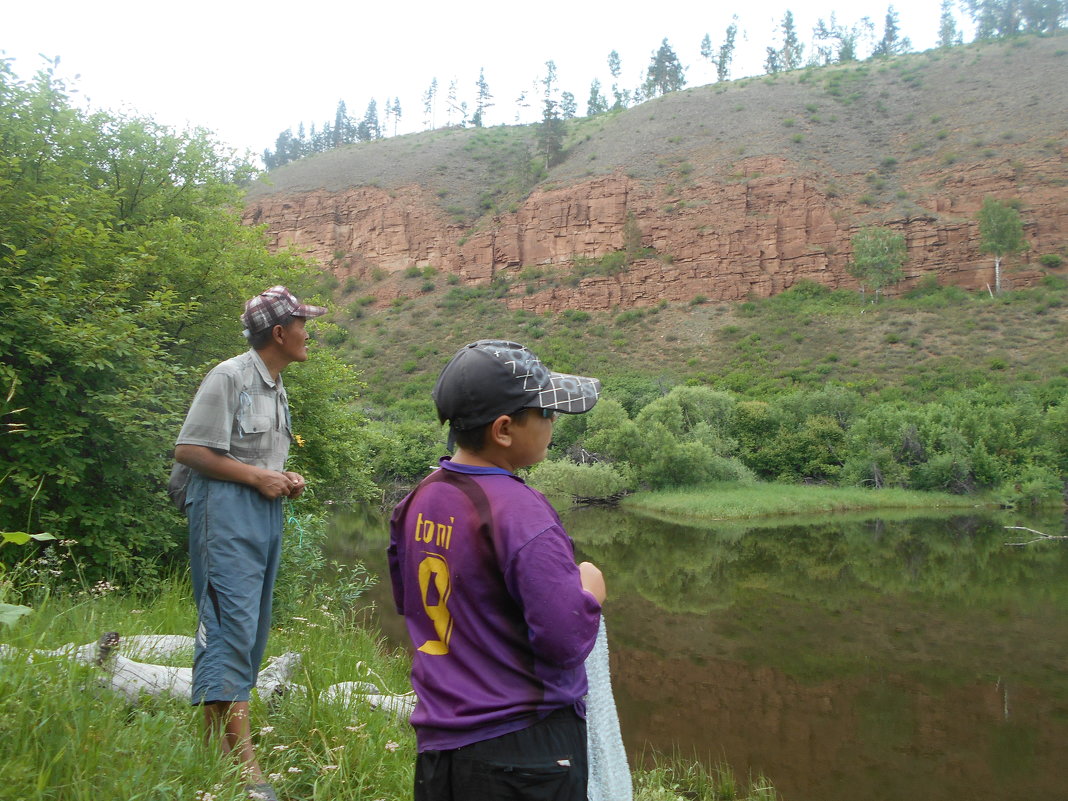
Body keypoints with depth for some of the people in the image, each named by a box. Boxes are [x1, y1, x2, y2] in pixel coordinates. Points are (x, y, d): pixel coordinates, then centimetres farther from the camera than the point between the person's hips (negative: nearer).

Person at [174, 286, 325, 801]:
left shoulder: (276, 387, 19)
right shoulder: (230, 377, -8)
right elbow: (188, 450, -13)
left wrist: (286, 480, 8)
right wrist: (258, 477, -14)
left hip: (266, 512, 9)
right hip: (228, 511, -9)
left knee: (251, 625, 11)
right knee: (232, 619, -12)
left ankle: (219, 739, 22)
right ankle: (240, 758, -11)